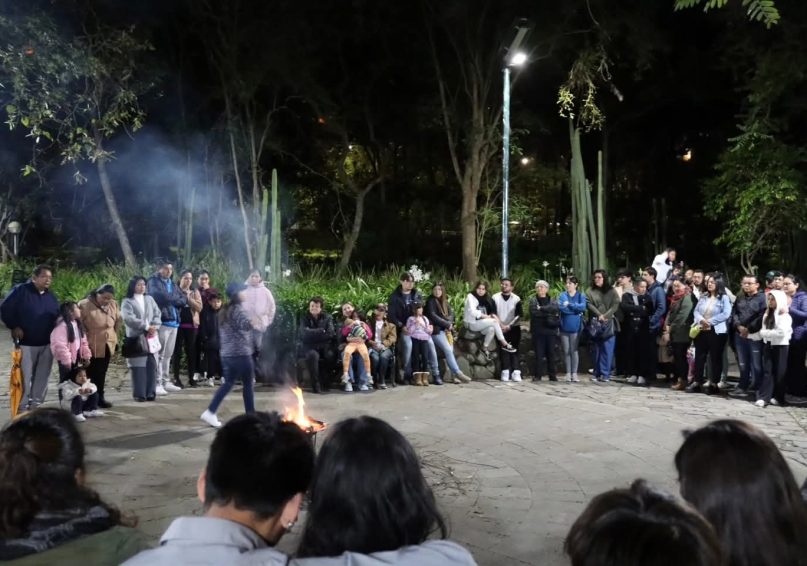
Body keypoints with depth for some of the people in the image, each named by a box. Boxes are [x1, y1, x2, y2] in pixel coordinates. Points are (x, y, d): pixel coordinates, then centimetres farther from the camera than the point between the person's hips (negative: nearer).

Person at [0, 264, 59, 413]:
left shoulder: (51, 296, 12)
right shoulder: (20, 291, -7)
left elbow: (57, 316, 19)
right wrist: (14, 327, -11)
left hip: (47, 344, 5)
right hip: (26, 343, -5)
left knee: (42, 377, 9)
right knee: (24, 377, -2)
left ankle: (36, 405, 19)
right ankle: (22, 408, 6)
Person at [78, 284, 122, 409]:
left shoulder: (113, 304, 2)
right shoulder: (84, 305, -15)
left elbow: (118, 321, 16)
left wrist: (114, 336, 13)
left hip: (107, 346, 5)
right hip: (91, 347, -5)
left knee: (101, 374, 14)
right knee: (91, 374, 1)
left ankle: (100, 397, 23)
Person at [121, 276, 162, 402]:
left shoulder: (150, 299, 15)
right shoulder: (127, 301, 0)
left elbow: (158, 314, 8)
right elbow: (129, 318, -13)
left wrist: (154, 327, -11)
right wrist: (146, 327, -16)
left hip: (151, 337, 4)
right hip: (136, 338, -4)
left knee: (152, 365, 1)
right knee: (139, 366, -6)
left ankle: (150, 393, 7)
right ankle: (139, 394, -2)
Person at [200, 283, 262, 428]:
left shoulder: (225, 310, 17)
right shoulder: (238, 309, -10)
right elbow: (246, 325, -27)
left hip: (227, 353, 8)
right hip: (241, 353, -8)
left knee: (228, 383, 12)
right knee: (248, 384, 3)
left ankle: (210, 412, 3)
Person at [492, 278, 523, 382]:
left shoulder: (516, 299, 2)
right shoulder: (495, 297, 2)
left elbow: (520, 315, -3)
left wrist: (509, 326, -10)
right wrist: (501, 325, -9)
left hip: (513, 328, 0)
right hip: (500, 328, 0)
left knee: (514, 350, -5)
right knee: (503, 350, -8)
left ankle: (516, 373, -7)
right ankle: (505, 373, -7)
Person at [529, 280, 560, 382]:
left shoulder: (552, 301, 13)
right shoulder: (533, 300, 9)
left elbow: (556, 309, -10)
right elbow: (534, 312, -9)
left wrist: (541, 308, -14)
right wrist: (548, 313, -8)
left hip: (551, 331, 1)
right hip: (538, 331, -1)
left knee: (551, 354, 3)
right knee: (539, 354, -3)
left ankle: (552, 375, 9)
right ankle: (538, 375, 1)